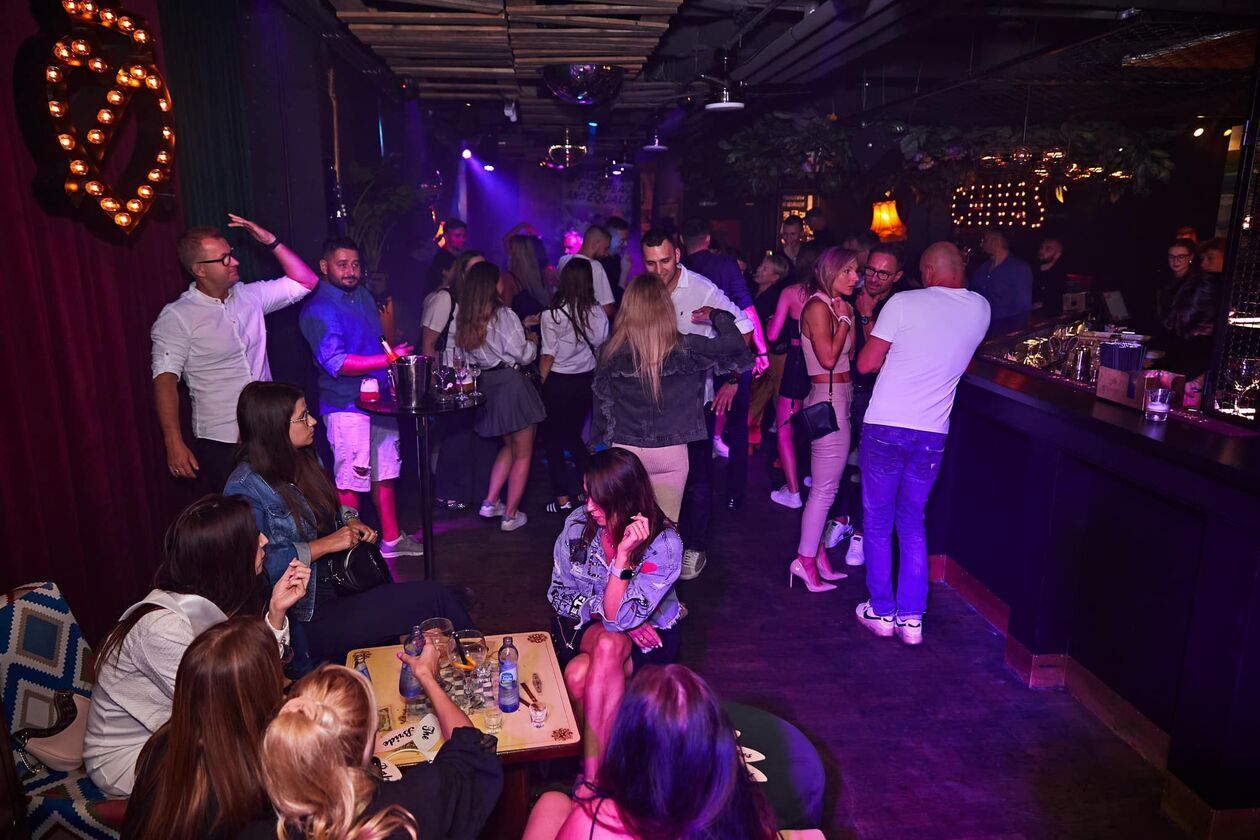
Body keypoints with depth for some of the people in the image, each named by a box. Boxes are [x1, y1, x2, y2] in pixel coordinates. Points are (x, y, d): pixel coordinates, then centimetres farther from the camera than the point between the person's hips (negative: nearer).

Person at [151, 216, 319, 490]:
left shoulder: (250, 296, 7)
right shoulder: (175, 317, -8)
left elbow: (306, 282, 10)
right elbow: (165, 379, -14)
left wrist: (271, 242, -1)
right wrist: (174, 444, -21)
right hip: (221, 443, -5)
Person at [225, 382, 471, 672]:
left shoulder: (303, 459, 10)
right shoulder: (246, 489, -14)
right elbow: (260, 563, -21)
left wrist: (351, 520, 6)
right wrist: (325, 545, -18)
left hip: (339, 588, 8)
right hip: (306, 619, -8)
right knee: (434, 599, -20)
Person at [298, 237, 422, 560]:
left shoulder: (363, 296, 12)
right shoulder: (317, 309, -13)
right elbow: (336, 362, -24)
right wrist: (388, 358, -28)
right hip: (346, 406, -8)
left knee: (385, 473, 15)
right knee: (350, 481, -3)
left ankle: (391, 539, 28)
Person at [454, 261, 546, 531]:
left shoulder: (463, 317, 4)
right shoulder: (504, 316, -17)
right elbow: (523, 356, -14)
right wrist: (532, 341, 9)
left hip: (485, 385, 7)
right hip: (511, 384, -7)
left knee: (509, 446, 26)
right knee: (523, 454, 9)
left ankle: (490, 502, 20)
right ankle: (511, 515, 15)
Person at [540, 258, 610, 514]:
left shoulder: (552, 315, -15)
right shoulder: (598, 313, -4)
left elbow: (548, 357, -12)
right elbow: (601, 351, 4)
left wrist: (542, 385, 1)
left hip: (558, 383, -4)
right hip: (587, 382, 5)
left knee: (553, 439, 10)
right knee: (574, 435, 22)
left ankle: (563, 498, 9)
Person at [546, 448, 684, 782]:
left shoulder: (664, 543, -22)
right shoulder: (579, 523, -12)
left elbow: (621, 617, -25)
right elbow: (560, 592, -2)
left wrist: (624, 555, -35)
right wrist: (604, 611, -16)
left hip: (648, 635, -3)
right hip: (586, 627, 3)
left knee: (599, 656, -36)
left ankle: (591, 773, -28)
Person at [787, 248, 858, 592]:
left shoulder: (837, 306, 14)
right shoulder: (819, 306, -12)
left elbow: (850, 355, 11)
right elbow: (828, 358, -20)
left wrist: (854, 317, 7)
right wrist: (845, 320, -11)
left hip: (840, 398, 10)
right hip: (829, 399, -10)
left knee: (825, 486, 13)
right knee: (826, 487, -4)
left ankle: (817, 554, 22)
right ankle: (806, 560, 5)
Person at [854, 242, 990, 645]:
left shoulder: (904, 302, -9)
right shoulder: (981, 309, 4)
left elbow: (866, 364, -6)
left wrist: (870, 320, 10)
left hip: (885, 428, -4)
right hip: (932, 434, 4)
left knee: (878, 522, 10)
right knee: (913, 522, 17)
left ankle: (881, 612, 18)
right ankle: (911, 617, 17)